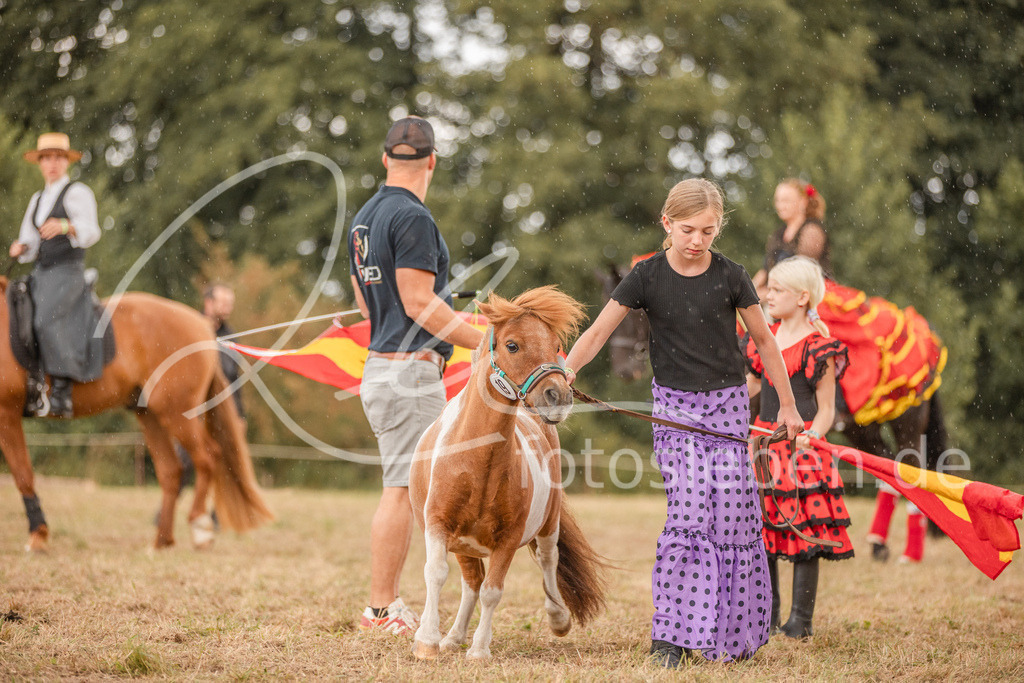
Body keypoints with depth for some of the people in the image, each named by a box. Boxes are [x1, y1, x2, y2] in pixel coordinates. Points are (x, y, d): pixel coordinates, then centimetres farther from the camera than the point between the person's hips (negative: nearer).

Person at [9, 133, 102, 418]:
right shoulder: (38, 199, 20)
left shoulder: (77, 193, -4)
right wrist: (19, 248, -2)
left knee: (46, 320, -31)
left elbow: (90, 232, -19)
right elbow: (29, 243, 22)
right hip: (39, 276, 9)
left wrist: (65, 226, -39)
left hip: (67, 274, -8)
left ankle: (62, 389, -33)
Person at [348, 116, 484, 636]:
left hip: (380, 366, 10)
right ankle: (382, 610, -3)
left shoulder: (364, 217, 15)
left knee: (403, 488, 13)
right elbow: (419, 303, -19)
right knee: (403, 490, -6)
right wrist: (487, 342, -15)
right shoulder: (412, 217, -14)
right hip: (411, 370, -10)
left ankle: (385, 606, 14)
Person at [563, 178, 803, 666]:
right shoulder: (648, 276, -5)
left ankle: (732, 630, 13)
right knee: (689, 515, -13)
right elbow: (598, 332, -7)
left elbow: (764, 339, 7)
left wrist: (787, 404, 11)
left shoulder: (730, 276, -4)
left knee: (732, 520, -3)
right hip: (674, 405, -1)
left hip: (727, 405, 1)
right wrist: (567, 370, -25)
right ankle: (672, 634, -7)